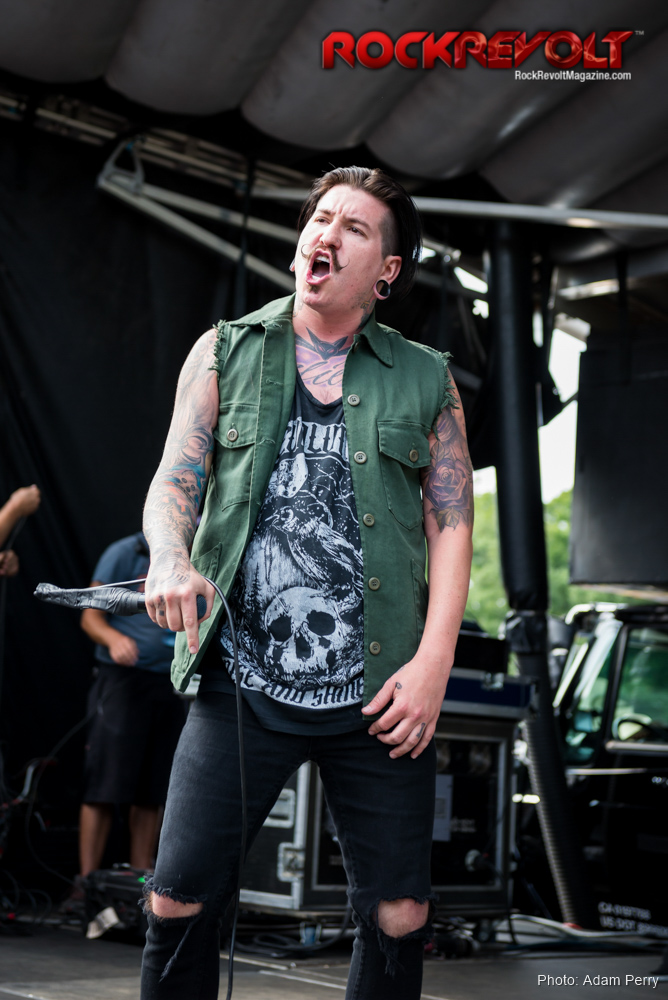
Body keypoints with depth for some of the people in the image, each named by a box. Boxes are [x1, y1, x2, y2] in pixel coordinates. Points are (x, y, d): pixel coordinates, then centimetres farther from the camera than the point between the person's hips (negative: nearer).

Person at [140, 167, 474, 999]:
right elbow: (172, 483, 5)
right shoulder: (225, 352, 11)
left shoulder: (425, 379, 10)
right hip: (240, 684, 0)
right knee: (178, 903, -4)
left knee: (398, 918, 3)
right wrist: (170, 558, -18)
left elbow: (452, 522, 7)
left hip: (380, 697, 1)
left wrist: (433, 660, -5)